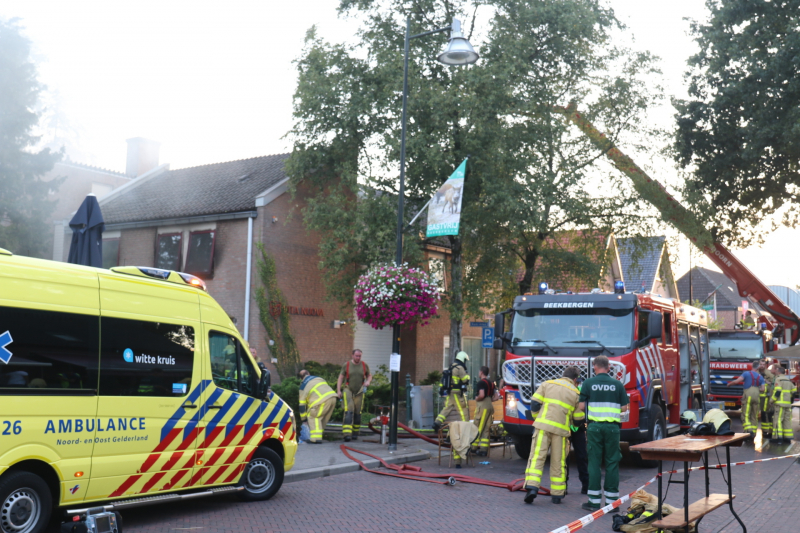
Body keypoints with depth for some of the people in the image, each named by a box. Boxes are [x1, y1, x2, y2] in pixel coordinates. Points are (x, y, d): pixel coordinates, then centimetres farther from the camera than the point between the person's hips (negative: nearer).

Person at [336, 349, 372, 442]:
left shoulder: (364, 365, 0)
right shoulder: (346, 365, -4)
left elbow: (369, 376, 13)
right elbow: (340, 378, 0)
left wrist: (368, 381, -9)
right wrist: (338, 391, -6)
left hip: (359, 392, 2)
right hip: (348, 390, -2)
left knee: (357, 412, 5)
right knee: (349, 411, -15)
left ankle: (355, 433, 21)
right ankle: (347, 434, -22)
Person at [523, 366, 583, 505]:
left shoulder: (547, 384, 10)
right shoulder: (576, 393, 10)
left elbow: (534, 403, 5)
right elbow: (578, 418, 11)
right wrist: (572, 424, 33)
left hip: (543, 426, 0)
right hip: (561, 430, 0)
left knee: (537, 457, -2)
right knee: (558, 462, 9)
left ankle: (532, 487, -18)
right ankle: (557, 494, 13)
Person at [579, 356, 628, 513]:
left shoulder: (588, 383, 0)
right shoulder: (618, 384, 5)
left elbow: (581, 406, -2)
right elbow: (624, 408, 4)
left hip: (594, 426, -1)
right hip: (612, 427, 1)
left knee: (594, 462, 4)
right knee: (612, 463, 6)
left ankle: (594, 501, 5)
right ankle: (612, 502, 7)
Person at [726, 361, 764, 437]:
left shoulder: (746, 373, -1)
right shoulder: (760, 377, 11)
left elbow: (737, 381, -11)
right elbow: (762, 388, 4)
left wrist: (729, 384, 7)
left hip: (748, 394, -4)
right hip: (756, 396, 4)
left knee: (745, 416, -5)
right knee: (754, 416, 11)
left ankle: (749, 430, -23)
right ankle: (753, 432, 8)